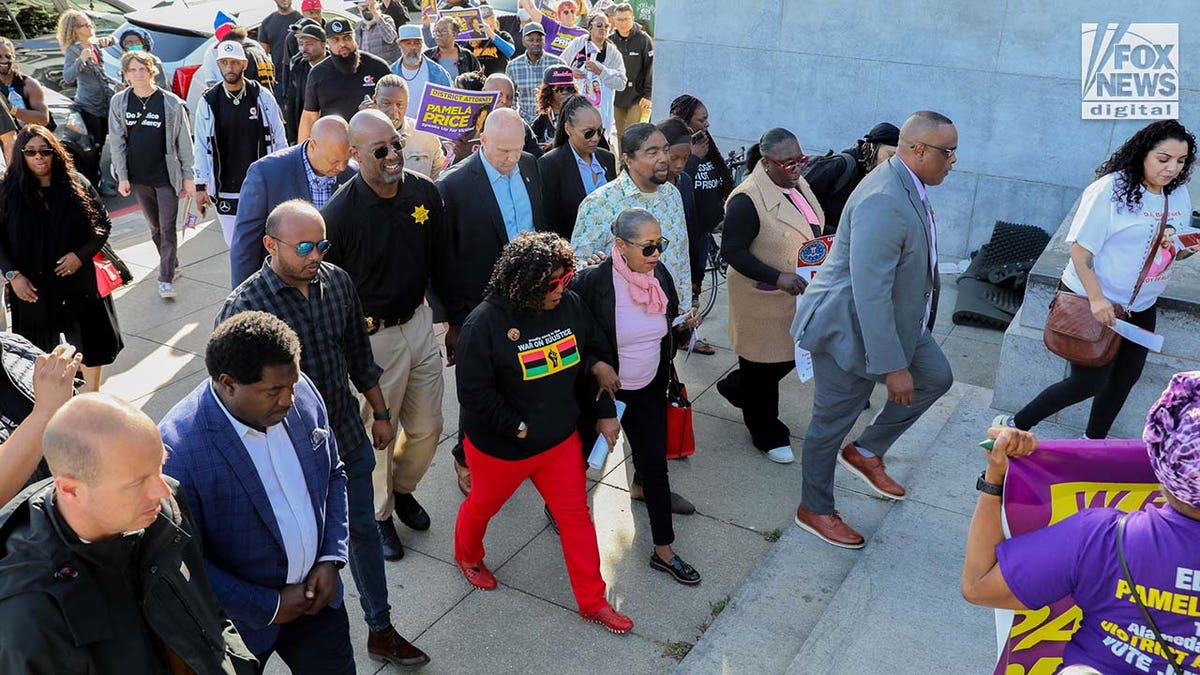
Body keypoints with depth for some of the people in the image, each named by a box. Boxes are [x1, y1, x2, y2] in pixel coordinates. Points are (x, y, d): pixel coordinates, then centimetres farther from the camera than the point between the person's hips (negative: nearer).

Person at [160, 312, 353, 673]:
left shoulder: (302, 392, -11)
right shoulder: (178, 449, -28)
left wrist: (332, 558, -5)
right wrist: (268, 607, -16)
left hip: (315, 594, 5)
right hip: (241, 618, -5)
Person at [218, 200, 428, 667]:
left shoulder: (338, 282, -6)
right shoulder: (243, 307, -21)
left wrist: (380, 413, 14)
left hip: (349, 436, 5)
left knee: (364, 531, 18)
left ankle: (381, 631, 38)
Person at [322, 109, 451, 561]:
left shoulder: (425, 192, -5)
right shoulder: (339, 213, -20)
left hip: (419, 321, 5)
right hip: (371, 335, -5)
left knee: (427, 427, 17)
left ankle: (403, 488, 46)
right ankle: (379, 512, 36)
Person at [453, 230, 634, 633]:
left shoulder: (570, 305, -9)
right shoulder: (485, 323, -25)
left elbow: (598, 353, 4)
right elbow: (474, 392, -22)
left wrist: (605, 413, 1)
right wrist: (518, 428, -20)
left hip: (561, 441, 4)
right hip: (499, 447, -4)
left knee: (576, 516, 10)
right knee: (483, 506, 23)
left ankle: (592, 601, 26)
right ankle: (467, 556, 56)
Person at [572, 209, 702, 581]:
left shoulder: (659, 275, -7)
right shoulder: (593, 281, -24)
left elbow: (669, 333, 6)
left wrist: (684, 326, -13)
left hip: (649, 388, 4)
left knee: (655, 462, 10)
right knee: (580, 453, 17)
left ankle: (663, 550, 24)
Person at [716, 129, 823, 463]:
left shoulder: (797, 184, 2)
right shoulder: (747, 200, -24)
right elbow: (732, 251, -22)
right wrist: (779, 278, -29)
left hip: (799, 294, 8)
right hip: (764, 298, -8)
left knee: (793, 353, 19)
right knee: (765, 367, 10)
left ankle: (734, 386, 45)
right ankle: (768, 435, 32)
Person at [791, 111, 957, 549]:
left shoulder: (908, 187, 3)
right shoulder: (883, 202, -31)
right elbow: (870, 293, -33)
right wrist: (893, 367, -28)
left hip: (896, 320, 10)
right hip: (848, 329, -10)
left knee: (935, 379, 20)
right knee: (832, 423, 7)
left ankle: (867, 452, 31)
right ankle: (814, 510, 27)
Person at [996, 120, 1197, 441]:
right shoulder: (1111, 189, -18)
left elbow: (1173, 251, 16)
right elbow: (1080, 248, -19)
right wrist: (1096, 298, -25)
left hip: (1142, 307, 8)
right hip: (1093, 301, -8)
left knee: (1125, 378, 16)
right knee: (1089, 382, -5)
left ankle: (1093, 442, 36)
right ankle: (1014, 426, 10)